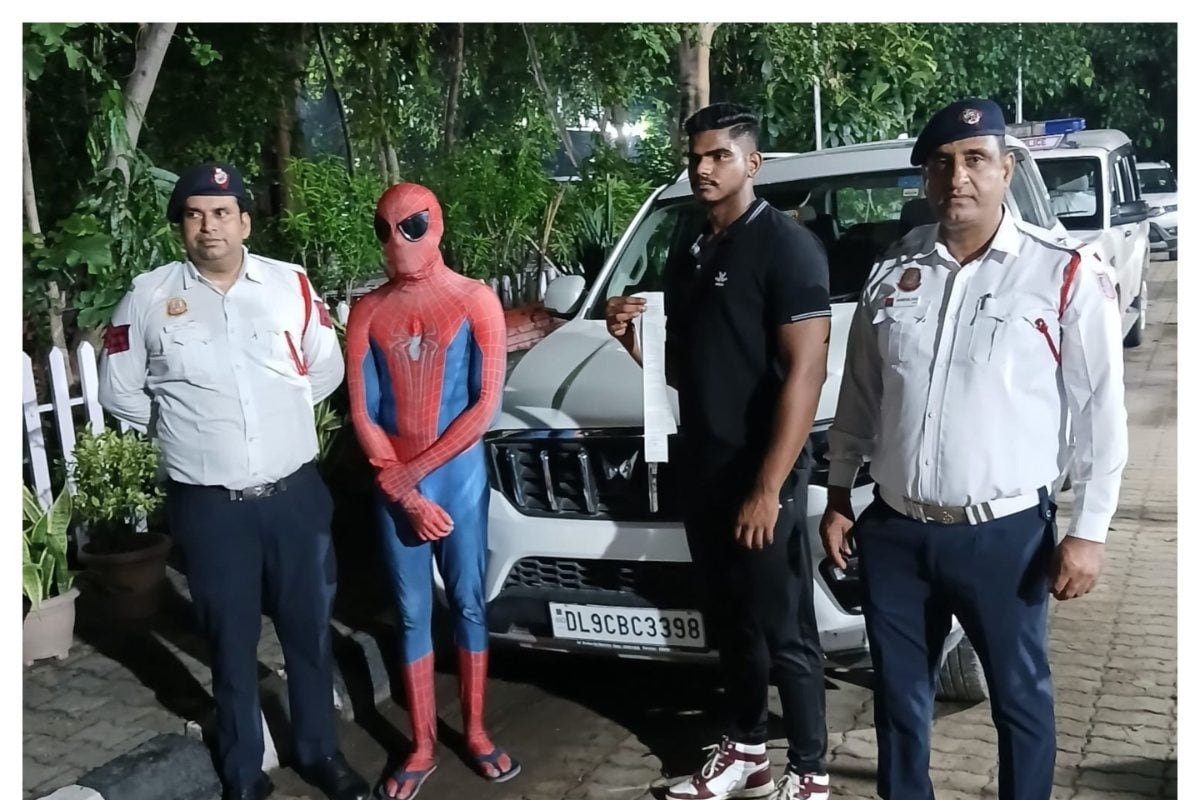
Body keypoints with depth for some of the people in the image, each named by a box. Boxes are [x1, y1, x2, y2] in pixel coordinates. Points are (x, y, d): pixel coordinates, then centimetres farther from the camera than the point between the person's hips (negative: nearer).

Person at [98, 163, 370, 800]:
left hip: (295, 492, 1)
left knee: (309, 631, 14)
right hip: (207, 505, -1)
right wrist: (185, 428, 5)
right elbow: (119, 392, 6)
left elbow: (328, 369, 11)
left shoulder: (291, 285, 0)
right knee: (231, 642, 12)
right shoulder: (148, 297, -4)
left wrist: (283, 414, 8)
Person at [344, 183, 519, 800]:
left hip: (460, 475, -2)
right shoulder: (367, 312, 2)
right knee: (411, 613, 9)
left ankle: (475, 732, 25)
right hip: (394, 486, 2)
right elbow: (362, 414, -1)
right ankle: (422, 747, 21)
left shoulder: (476, 301, -5)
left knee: (469, 604, 9)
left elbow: (486, 404, -10)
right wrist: (406, 493, -10)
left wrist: (413, 471, -12)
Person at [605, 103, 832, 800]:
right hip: (703, 473, 8)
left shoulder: (786, 245, -12)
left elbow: (806, 372, -18)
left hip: (763, 477, -8)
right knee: (731, 623, 18)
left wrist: (768, 487, -22)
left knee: (785, 632, 2)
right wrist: (631, 336, -3)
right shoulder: (689, 258, 13)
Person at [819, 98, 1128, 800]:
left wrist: (1089, 531, -8)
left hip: (1006, 533, -3)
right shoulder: (893, 271, 4)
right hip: (896, 530, 4)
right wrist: (839, 496, 11)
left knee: (1019, 694, 14)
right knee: (900, 692, 18)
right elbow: (859, 397, 11)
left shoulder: (1067, 275, -8)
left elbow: (1100, 413, -6)